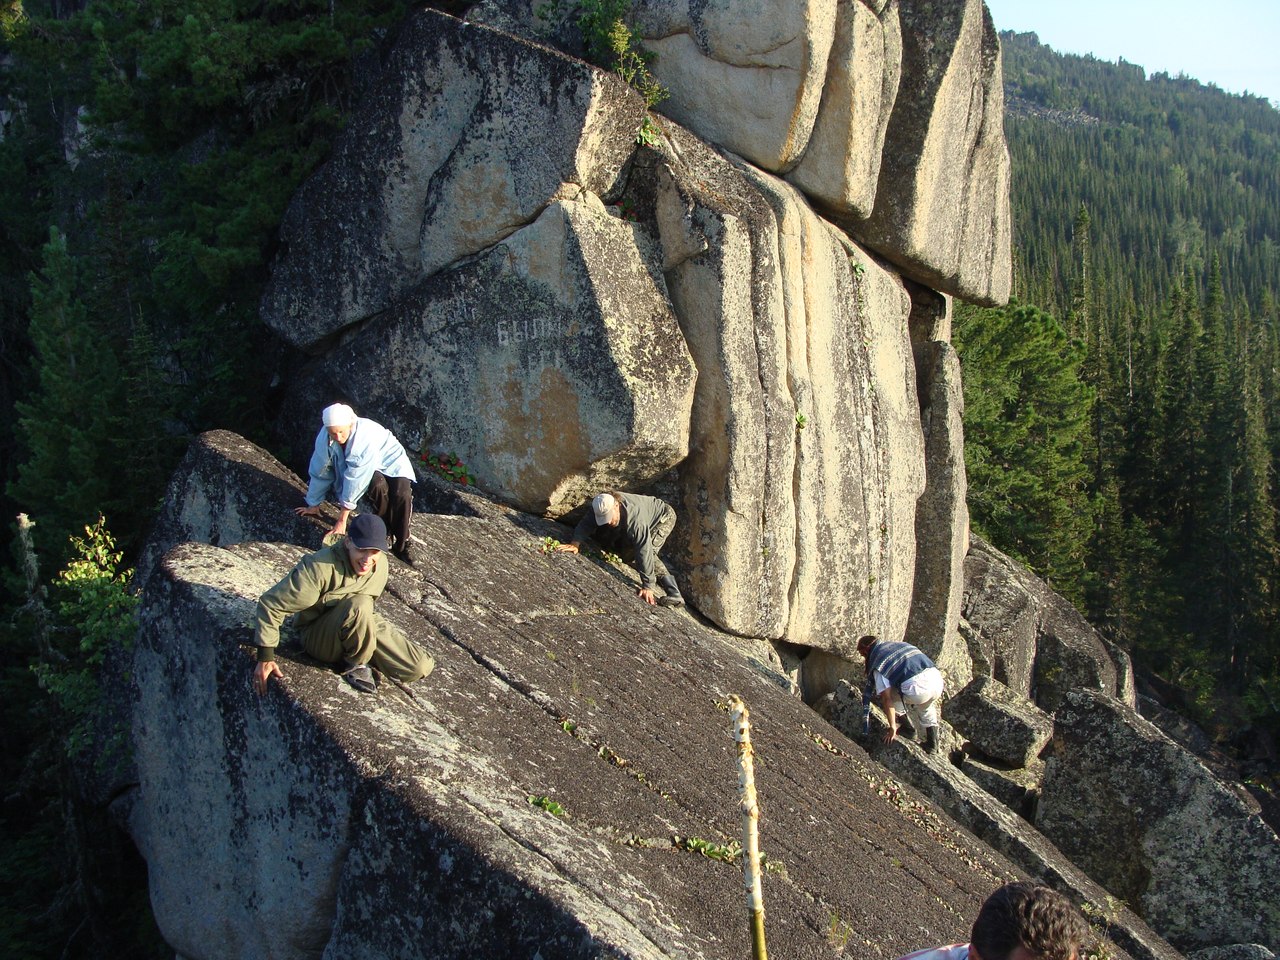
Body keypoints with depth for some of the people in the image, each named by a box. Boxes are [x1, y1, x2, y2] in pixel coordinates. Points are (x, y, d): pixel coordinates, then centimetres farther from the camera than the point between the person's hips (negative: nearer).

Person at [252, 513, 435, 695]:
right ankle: (355, 664, -14)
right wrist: (265, 658, -25)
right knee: (359, 604, -38)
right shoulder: (320, 567, -28)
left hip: (364, 627, 6)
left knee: (422, 667, -13)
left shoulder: (380, 564, -8)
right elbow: (272, 604, -24)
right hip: (319, 636, -6)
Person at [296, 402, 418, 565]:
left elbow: (356, 479, -36)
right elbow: (320, 472, -6)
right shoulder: (324, 438, -22)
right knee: (378, 486, -33)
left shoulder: (367, 436, -37)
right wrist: (313, 505, 5)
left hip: (391, 462, -3)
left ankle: (401, 545, -12)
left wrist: (343, 519, -34)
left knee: (402, 495, -32)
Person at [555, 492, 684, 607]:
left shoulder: (635, 520, -44)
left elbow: (644, 552, -46)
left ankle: (674, 594, -34)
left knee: (648, 551, -29)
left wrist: (647, 586, -48)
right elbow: (585, 525, -26)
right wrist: (575, 543, -48)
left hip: (664, 516, -8)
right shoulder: (601, 507, -25)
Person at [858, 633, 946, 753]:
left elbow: (886, 698, 2)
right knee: (925, 708, 38)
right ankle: (932, 744, 35)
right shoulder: (900, 643, 28)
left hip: (916, 687, -7)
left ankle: (908, 729, 28)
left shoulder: (876, 664, 8)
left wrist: (892, 727, 6)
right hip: (937, 679, 7)